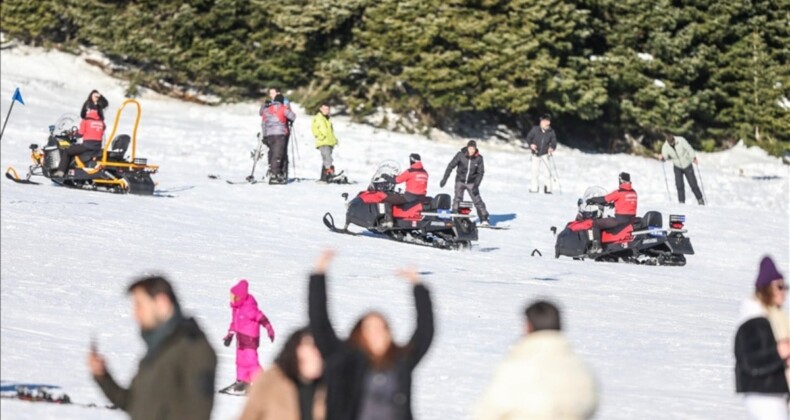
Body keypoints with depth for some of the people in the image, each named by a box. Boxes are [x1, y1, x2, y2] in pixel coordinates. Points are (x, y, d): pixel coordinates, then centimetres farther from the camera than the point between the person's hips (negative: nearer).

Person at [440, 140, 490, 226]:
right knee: (457, 198, -13)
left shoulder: (479, 158, -10)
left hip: (472, 183, 0)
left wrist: (476, 186, -14)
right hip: (460, 181, 0)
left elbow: (481, 172, -5)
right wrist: (445, 178, -13)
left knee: (477, 200, -5)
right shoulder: (460, 155, -13)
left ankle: (484, 220, 2)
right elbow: (451, 166, -8)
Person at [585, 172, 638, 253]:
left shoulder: (619, 192, -12)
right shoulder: (633, 192, 9)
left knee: (596, 223, -2)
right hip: (631, 219, 8)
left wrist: (590, 200, 5)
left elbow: (604, 199, -9)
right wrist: (613, 204, 33)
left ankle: (596, 246, -12)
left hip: (620, 219, -8)